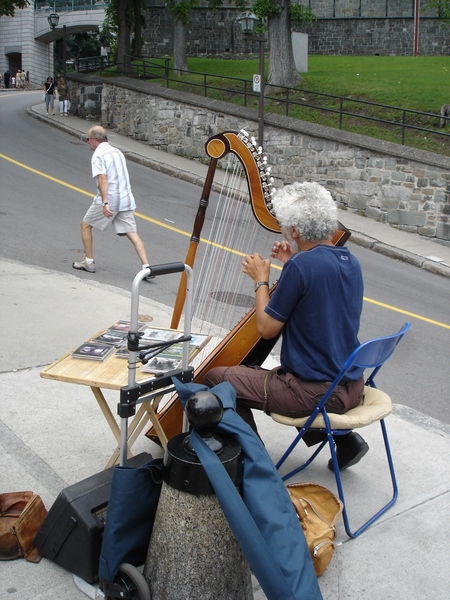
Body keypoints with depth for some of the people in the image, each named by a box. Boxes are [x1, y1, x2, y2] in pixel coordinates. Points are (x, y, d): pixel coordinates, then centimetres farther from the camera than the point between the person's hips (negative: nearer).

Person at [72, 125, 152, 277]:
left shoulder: (98, 155, -8)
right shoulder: (117, 151, 16)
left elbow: (103, 179, -22)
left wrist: (105, 203, -30)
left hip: (108, 200, -6)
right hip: (125, 199, 6)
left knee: (86, 225, 14)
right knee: (132, 234, 2)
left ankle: (88, 262, 17)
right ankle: (146, 267, -10)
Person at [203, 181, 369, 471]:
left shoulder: (303, 265, -21)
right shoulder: (351, 262, 3)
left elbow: (267, 328, -13)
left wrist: (261, 279, 1)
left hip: (316, 393, -8)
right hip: (352, 387, 8)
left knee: (216, 378, 1)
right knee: (275, 373, 35)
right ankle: (344, 437, 24)